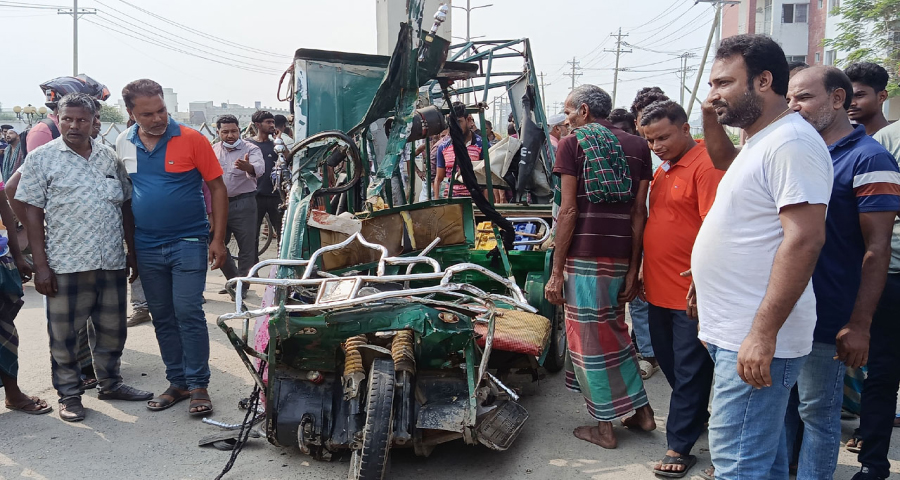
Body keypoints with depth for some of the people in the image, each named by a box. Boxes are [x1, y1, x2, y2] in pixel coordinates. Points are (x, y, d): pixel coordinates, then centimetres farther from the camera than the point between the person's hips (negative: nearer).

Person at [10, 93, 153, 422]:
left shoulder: (110, 157, 10)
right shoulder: (42, 158, -1)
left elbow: (126, 207, 15)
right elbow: (31, 212, -4)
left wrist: (134, 253, 12)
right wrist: (40, 265, -9)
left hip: (112, 263, 4)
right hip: (65, 265, -3)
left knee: (112, 329, 14)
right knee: (64, 334, 6)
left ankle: (110, 383, 32)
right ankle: (69, 394, 22)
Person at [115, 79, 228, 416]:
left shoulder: (192, 139, -8)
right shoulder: (124, 146, 4)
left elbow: (217, 188, -5)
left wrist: (218, 239, -10)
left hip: (188, 244, -4)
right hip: (147, 248, 4)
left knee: (189, 313, -6)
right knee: (163, 319, 11)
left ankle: (198, 385, 5)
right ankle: (177, 382, 23)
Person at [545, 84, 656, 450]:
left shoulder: (572, 145, -3)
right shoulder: (636, 146, 10)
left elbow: (568, 211, -9)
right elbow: (639, 212, 6)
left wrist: (556, 271, -6)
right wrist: (633, 270, 8)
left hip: (584, 255, -5)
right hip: (621, 256, 5)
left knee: (589, 340, 6)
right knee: (615, 333, 22)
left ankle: (605, 427, 15)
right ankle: (641, 410, 27)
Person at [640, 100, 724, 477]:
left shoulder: (707, 165, -14)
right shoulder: (663, 170, 14)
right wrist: (645, 273, 21)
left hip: (691, 294, -9)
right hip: (660, 290, 9)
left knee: (689, 371, 3)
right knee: (669, 363, 20)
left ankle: (680, 446, 13)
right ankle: (697, 418, 39)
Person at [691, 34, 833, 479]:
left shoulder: (792, 141, -15)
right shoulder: (760, 142, 17)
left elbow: (804, 240, -24)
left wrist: (762, 333, -26)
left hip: (757, 341, -10)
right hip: (736, 333, 10)